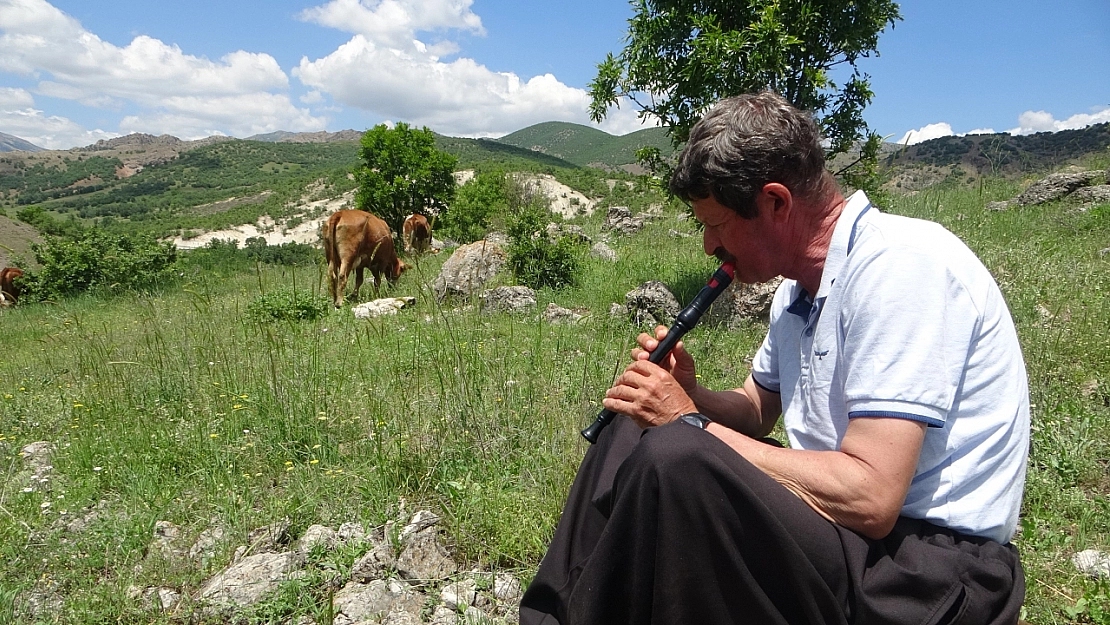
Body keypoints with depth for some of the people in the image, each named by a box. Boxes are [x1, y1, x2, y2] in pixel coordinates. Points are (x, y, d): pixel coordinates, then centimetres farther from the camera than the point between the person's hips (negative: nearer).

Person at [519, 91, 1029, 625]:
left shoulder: (901, 265, -20)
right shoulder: (797, 290, 8)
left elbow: (870, 498, -27)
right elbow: (757, 411, 21)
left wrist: (692, 423, -19)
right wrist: (691, 396, -1)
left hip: (933, 560, -9)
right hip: (847, 520, 9)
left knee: (672, 458, -29)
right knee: (630, 434, 6)